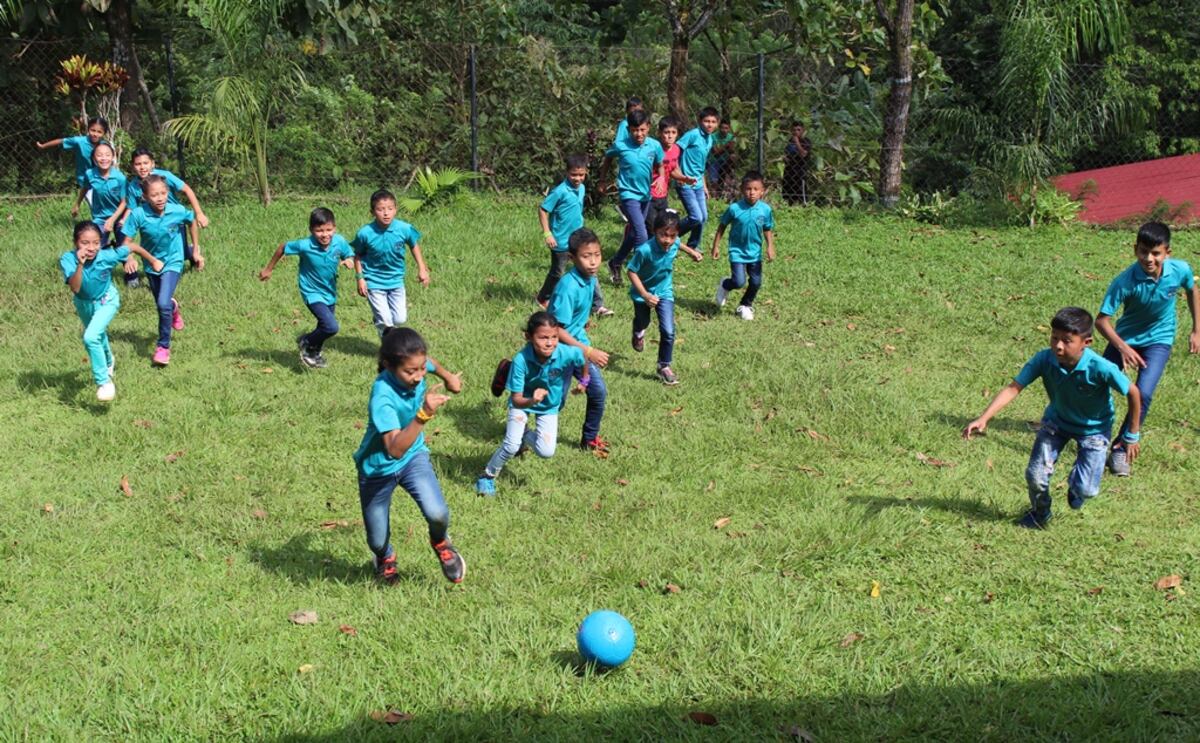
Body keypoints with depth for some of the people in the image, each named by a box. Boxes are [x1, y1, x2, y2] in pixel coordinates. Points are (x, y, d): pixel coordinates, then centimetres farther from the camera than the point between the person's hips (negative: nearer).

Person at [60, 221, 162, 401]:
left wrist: (153, 261, -2)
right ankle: (108, 362, 64)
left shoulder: (107, 256, -33)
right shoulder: (68, 259, -32)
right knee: (98, 335, 30)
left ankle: (104, 381, -10)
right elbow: (75, 288, -43)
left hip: (106, 301, -3)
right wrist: (80, 265, -55)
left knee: (91, 337, -25)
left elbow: (132, 247, -17)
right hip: (83, 304, 3)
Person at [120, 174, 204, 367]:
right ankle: (173, 307, 60)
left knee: (163, 304, -20)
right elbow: (127, 241, -17)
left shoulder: (177, 211, -20)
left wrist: (196, 251, 7)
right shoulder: (138, 215, -23)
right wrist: (129, 259, -38)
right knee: (161, 305, 20)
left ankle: (163, 346, -3)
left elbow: (192, 222, 1)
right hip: (151, 264, 2)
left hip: (172, 263, -2)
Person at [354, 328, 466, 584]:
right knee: (378, 541, 9)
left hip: (413, 457, 4)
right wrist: (424, 415, -56)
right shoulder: (383, 397, -37)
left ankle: (440, 542, 16)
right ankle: (385, 558, 48)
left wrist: (448, 377, 23)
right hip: (378, 468, -4)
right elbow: (395, 448, -48)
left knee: (437, 513, -21)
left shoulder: (415, 367, -18)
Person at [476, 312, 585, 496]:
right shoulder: (521, 360, -36)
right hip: (522, 402, -2)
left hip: (549, 406, 2)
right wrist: (531, 401, -51)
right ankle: (488, 476, 11)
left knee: (546, 452, -9)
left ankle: (526, 435, 25)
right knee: (511, 446, -17)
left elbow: (584, 359, -9)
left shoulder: (568, 354, -34)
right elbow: (516, 400, -32)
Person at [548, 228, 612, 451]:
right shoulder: (568, 287, -30)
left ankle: (590, 439, 27)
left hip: (580, 343, 8)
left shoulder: (591, 280, -5)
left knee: (599, 391, 9)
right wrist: (589, 352, -30)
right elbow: (557, 330, -30)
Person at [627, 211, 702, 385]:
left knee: (668, 332, -7)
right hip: (643, 292, -2)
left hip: (664, 291, 2)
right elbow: (632, 272, -28)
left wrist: (691, 251, 16)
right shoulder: (645, 250, -38)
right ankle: (638, 333, 65)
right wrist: (645, 295, -34)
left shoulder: (674, 243, -21)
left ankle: (664, 366, 13)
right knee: (643, 321, 27)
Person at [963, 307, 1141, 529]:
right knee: (1036, 476, -6)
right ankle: (1040, 514, 28)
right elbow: (1013, 388, -30)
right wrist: (984, 418, -42)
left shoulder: (1100, 368, -35)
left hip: (1093, 427, -2)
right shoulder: (1044, 359, -28)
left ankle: (1077, 476, 29)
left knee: (1085, 490, -12)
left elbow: (1133, 393, -20)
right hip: (1056, 420, 2)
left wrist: (1132, 435, -10)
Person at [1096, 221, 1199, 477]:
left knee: (1143, 394, -17)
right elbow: (1102, 320, -25)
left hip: (1158, 340, 0)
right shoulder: (1125, 282, -30)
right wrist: (1123, 348, -39)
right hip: (1125, 337, 0)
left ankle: (1120, 449, -2)